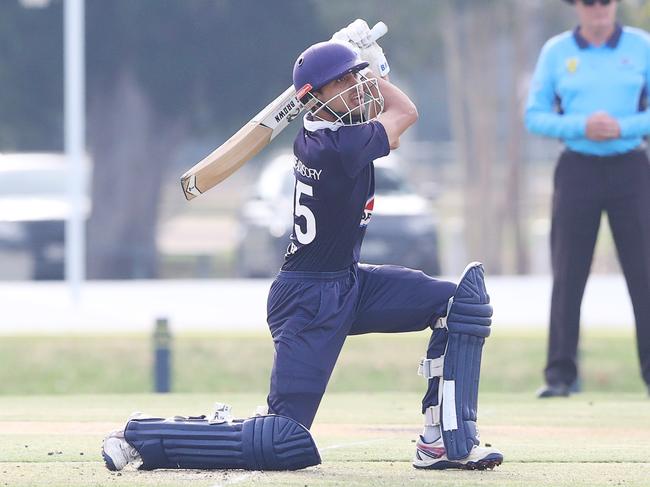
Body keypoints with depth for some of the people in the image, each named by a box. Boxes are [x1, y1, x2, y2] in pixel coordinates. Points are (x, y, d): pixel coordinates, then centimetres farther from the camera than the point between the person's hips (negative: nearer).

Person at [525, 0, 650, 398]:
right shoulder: (556, 51, 5)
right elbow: (535, 115, 3)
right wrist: (581, 126, -13)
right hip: (578, 168, 1)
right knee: (568, 275, 0)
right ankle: (560, 374, 3)